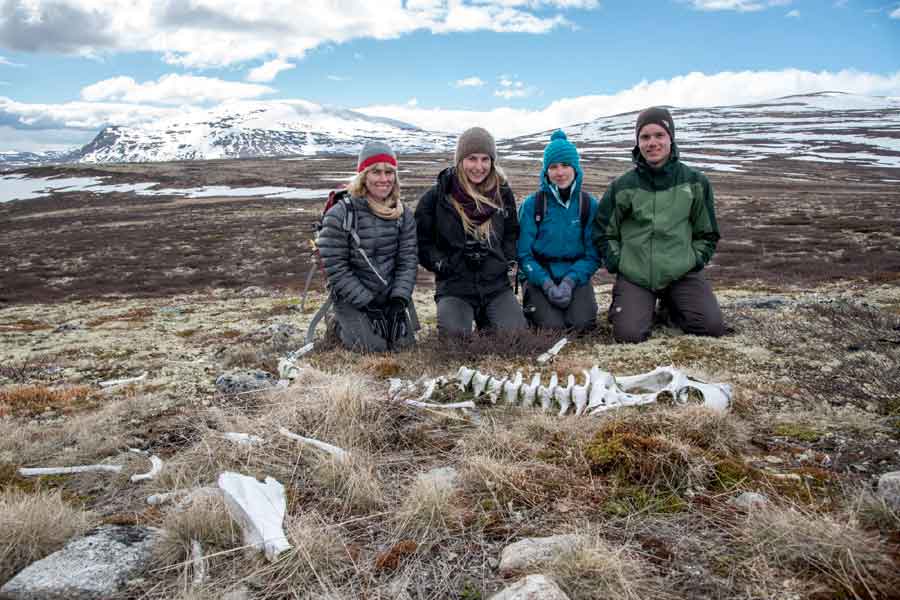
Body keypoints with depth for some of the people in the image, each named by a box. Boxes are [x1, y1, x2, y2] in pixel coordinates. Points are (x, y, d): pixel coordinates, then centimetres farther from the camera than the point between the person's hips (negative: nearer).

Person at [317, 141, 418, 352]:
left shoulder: (403, 214, 0)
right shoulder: (339, 215, -14)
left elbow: (408, 261, -1)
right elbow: (335, 268, -15)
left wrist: (399, 301, -14)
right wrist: (367, 304, -18)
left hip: (392, 294, 4)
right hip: (352, 297, -4)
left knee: (404, 341, -7)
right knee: (374, 346, -17)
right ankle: (340, 324, 14)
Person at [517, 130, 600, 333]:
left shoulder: (589, 204, 1)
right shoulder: (532, 204, -4)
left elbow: (593, 255, 0)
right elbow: (524, 254, -5)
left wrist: (570, 280, -17)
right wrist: (547, 284, -18)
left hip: (576, 276, 1)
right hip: (540, 277, -1)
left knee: (580, 323, -24)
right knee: (553, 326, -23)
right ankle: (533, 307, 10)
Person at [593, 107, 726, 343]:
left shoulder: (695, 182, 4)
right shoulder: (623, 187, 1)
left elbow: (707, 233, 14)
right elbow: (604, 232, 9)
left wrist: (695, 260, 1)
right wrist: (617, 262, -2)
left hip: (682, 274, 1)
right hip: (634, 276, -1)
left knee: (713, 327, -15)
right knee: (628, 334, -20)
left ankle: (672, 306, 16)